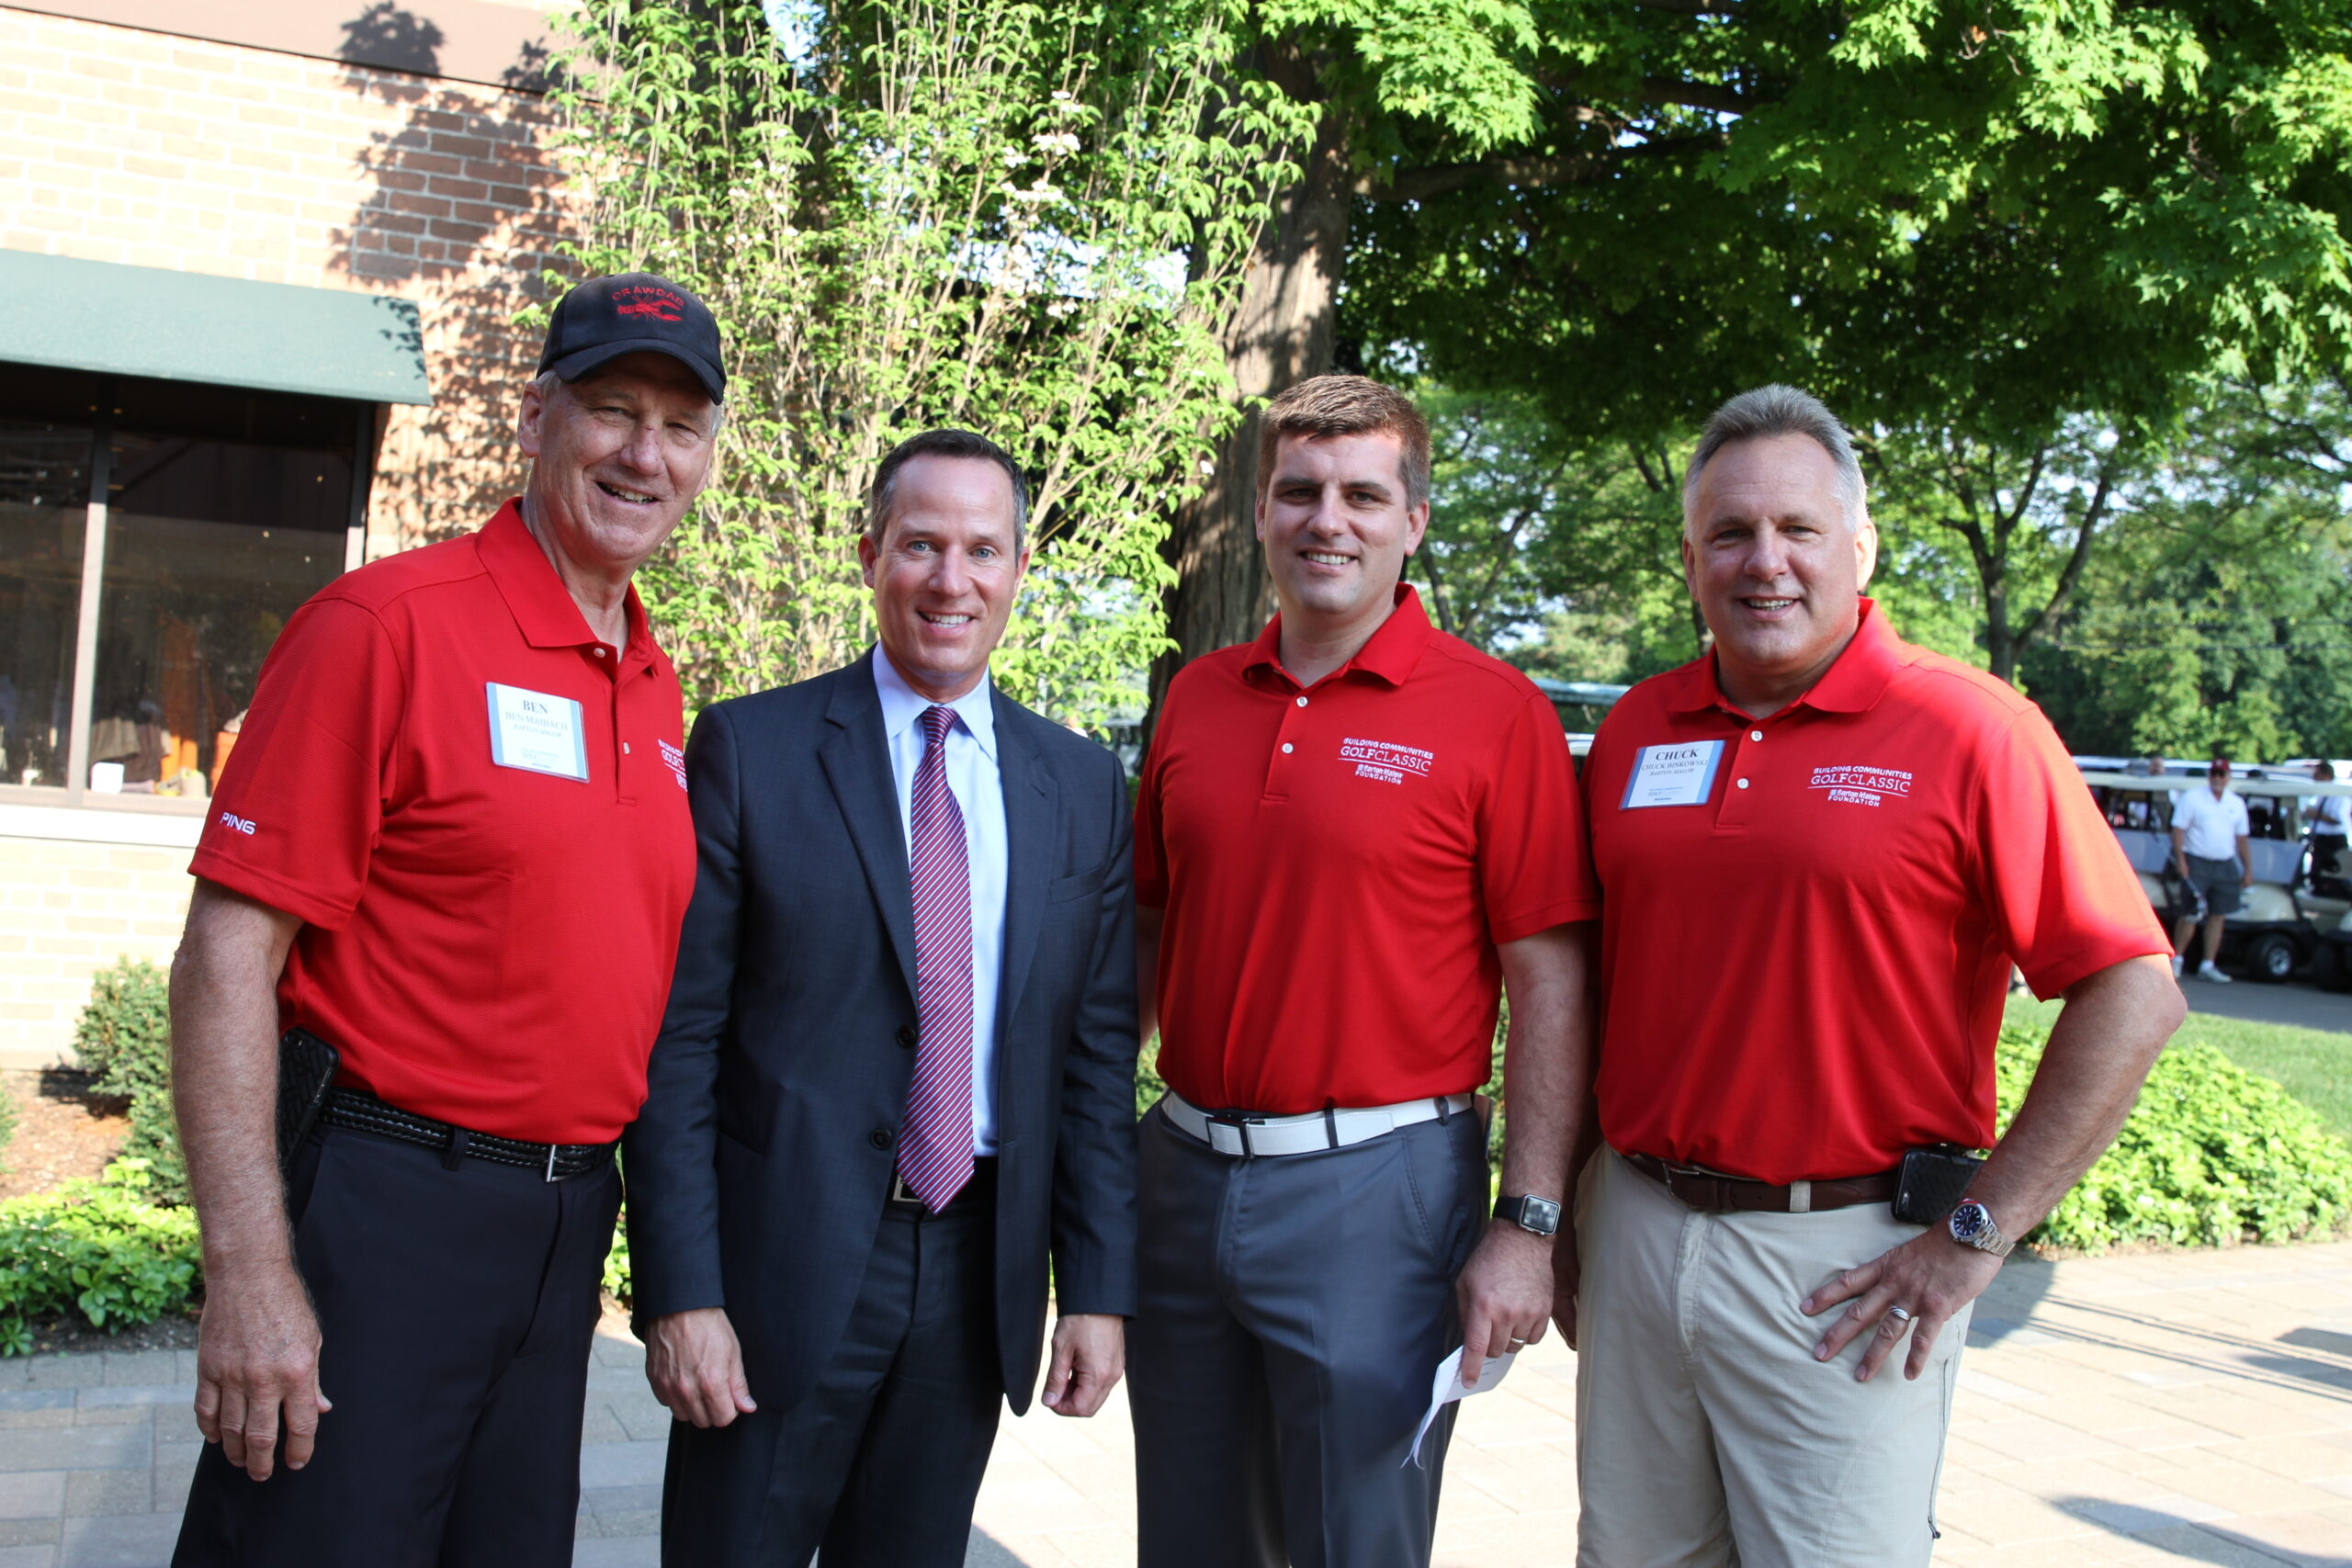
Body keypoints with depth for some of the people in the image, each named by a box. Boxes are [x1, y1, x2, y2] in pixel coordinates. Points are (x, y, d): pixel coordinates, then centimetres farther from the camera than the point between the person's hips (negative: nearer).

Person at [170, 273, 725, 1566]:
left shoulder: (657, 694, 9)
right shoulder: (390, 624, -11)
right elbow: (227, 957, -14)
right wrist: (249, 1275, -18)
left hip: (571, 1229, 7)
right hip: (383, 1213, -7)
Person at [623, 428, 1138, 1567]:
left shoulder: (1085, 787, 6)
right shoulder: (749, 749, -4)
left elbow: (1099, 1055, 6)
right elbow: (679, 1038, -6)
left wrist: (1099, 1289, 2)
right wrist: (680, 1292, -11)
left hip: (980, 1270, 3)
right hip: (781, 1261, -3)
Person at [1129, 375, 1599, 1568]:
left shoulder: (1494, 713, -9)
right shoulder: (1198, 698, 7)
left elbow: (1549, 985, -9)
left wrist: (1527, 1227, -13)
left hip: (1372, 1189, -5)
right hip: (1183, 1175, 5)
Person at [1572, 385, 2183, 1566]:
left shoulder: (1968, 731, -9)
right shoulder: (1634, 729, 6)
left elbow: (2133, 996, -11)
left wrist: (1976, 1235, -12)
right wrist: (1558, 1208, 11)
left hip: (1844, 1266, -4)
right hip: (1637, 1234, 5)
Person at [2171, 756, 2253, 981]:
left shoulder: (2237, 803, 12)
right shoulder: (2191, 798, 0)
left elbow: (2242, 838, 16)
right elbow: (2178, 829, -4)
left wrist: (2248, 870, 11)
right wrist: (2181, 861, -14)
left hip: (2225, 866, 4)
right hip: (2197, 863, -4)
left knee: (2218, 917, 4)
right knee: (2192, 915, -9)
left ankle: (2208, 965, 9)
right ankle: (2177, 958, 4)